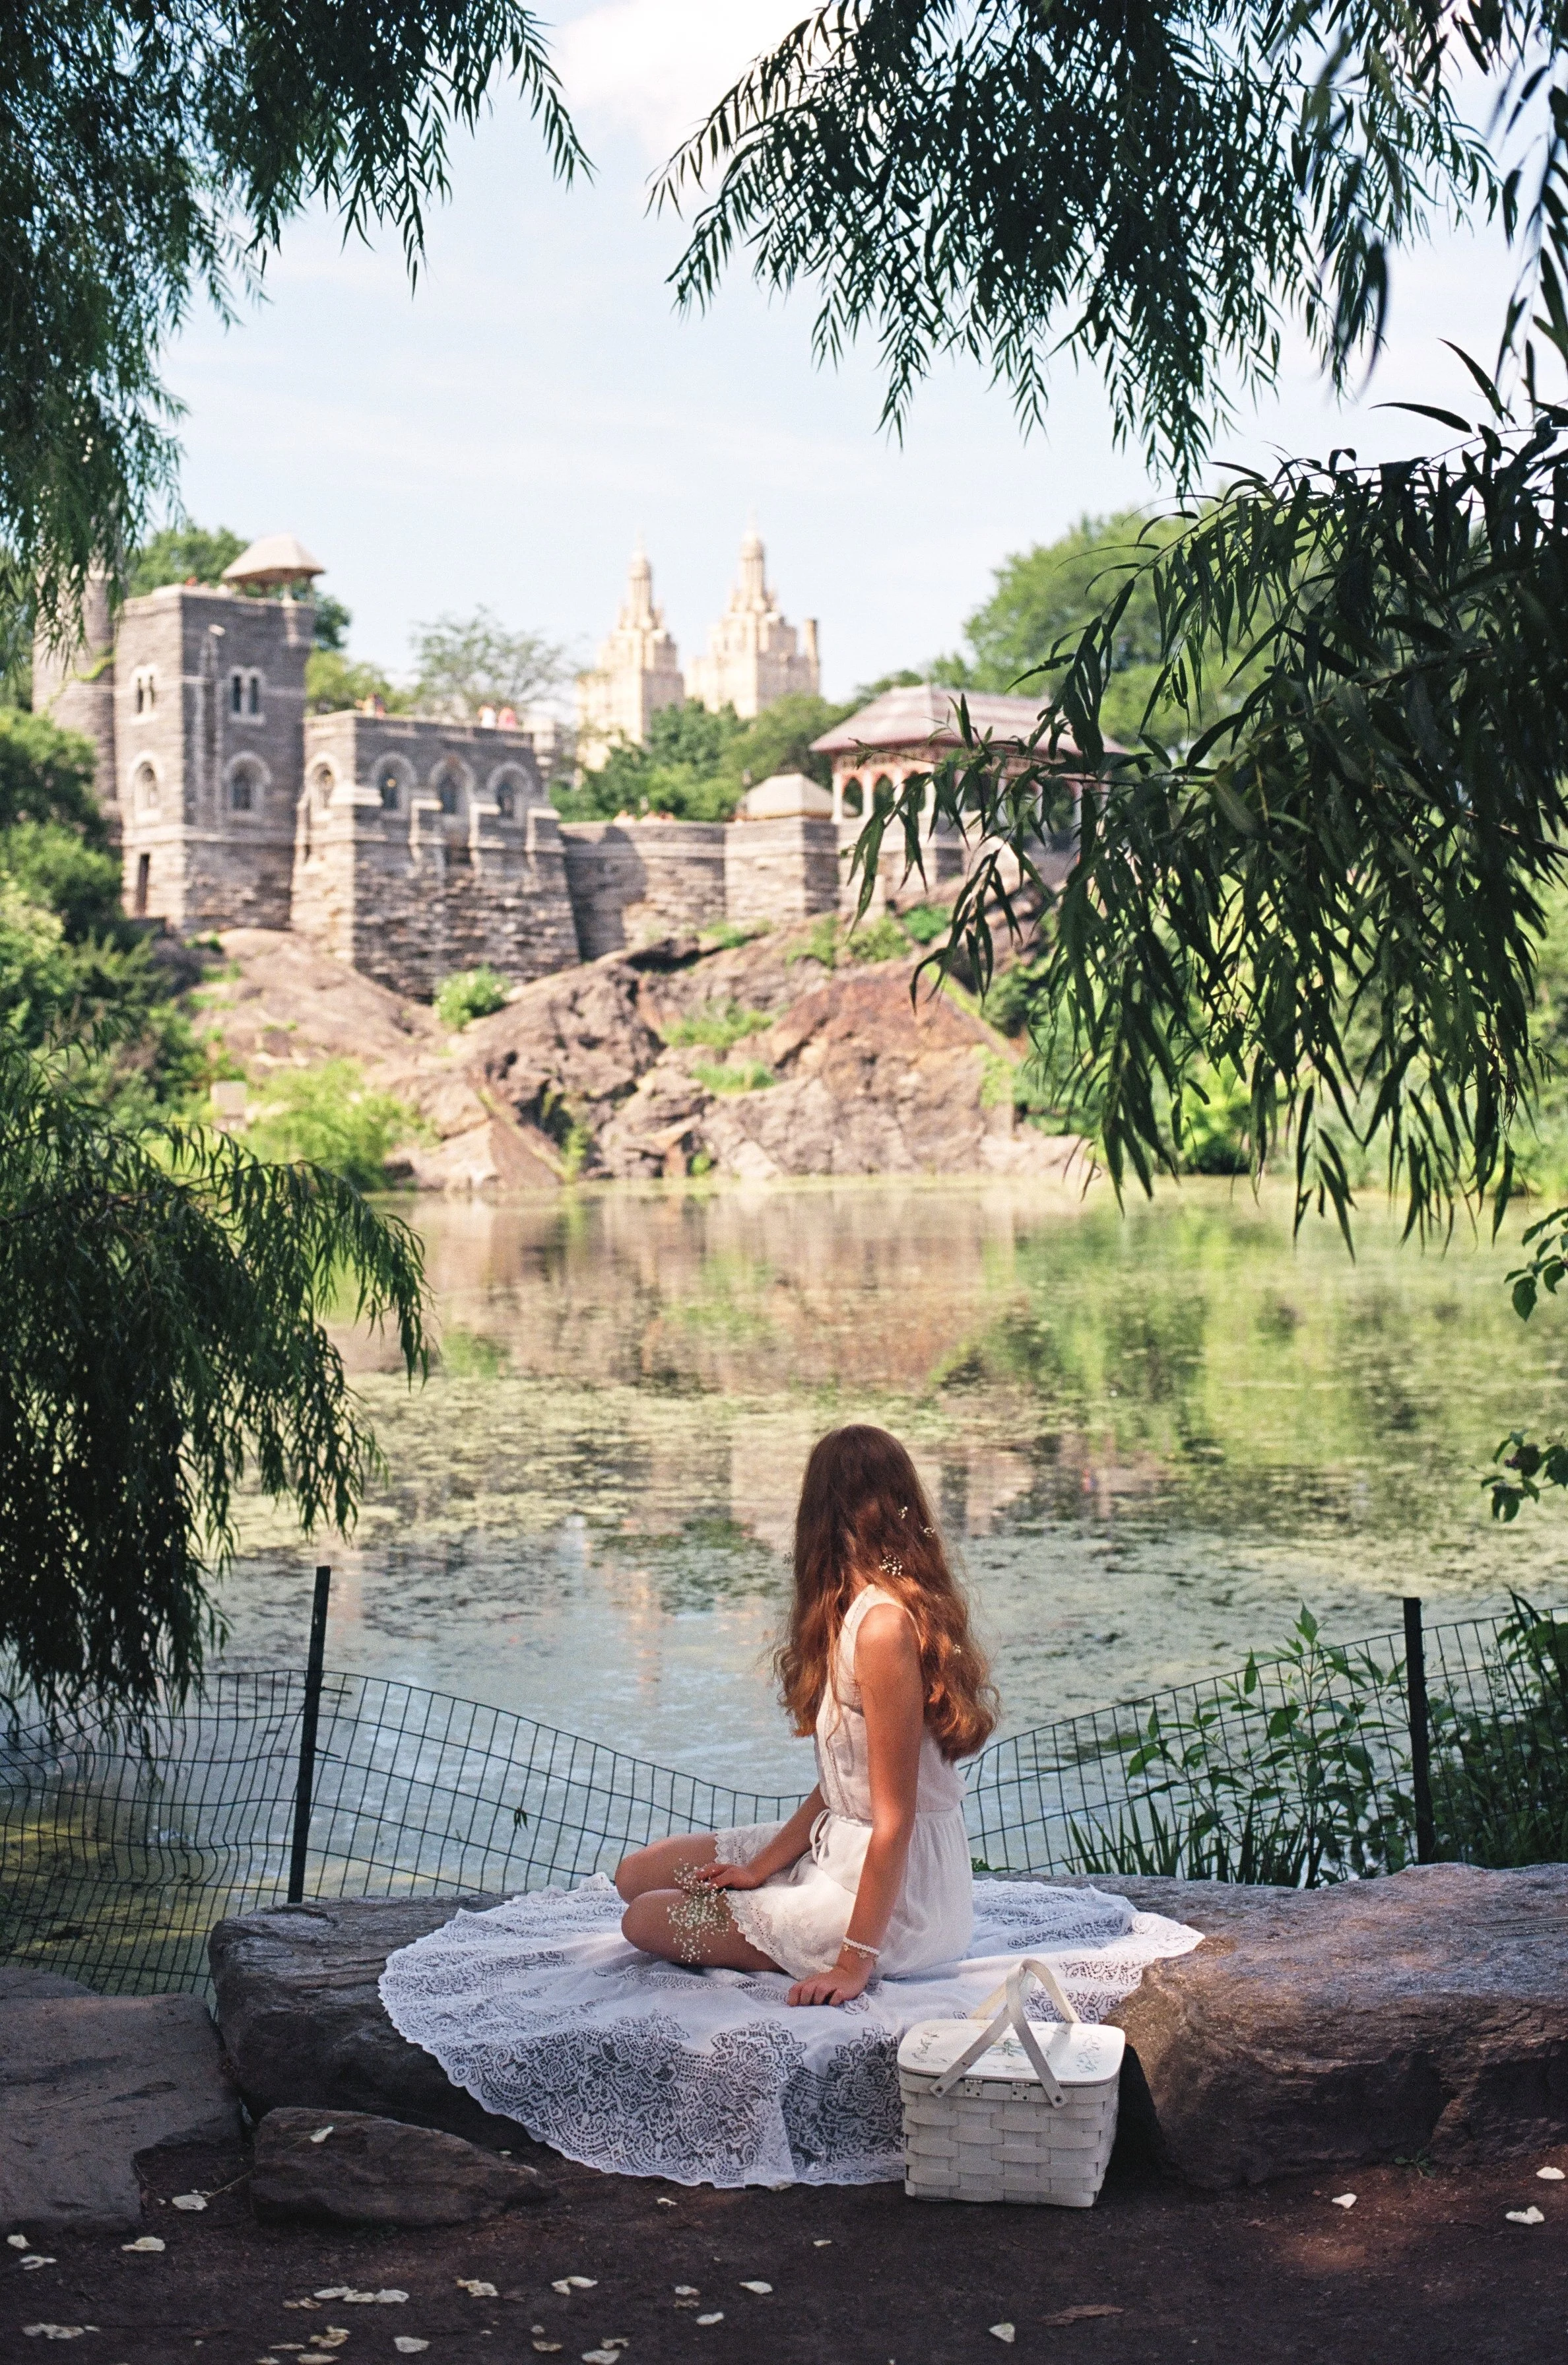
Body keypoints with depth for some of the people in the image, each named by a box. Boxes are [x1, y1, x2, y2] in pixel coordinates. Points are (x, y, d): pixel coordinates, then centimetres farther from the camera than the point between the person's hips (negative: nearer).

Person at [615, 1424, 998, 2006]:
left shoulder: (885, 1626, -26)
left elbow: (894, 1818, -25)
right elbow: (838, 1784, 8)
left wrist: (855, 1963, -23)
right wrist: (762, 1868, 4)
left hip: (894, 1888, -10)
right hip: (838, 1845, 10)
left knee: (646, 1921, -1)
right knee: (638, 1875, 12)